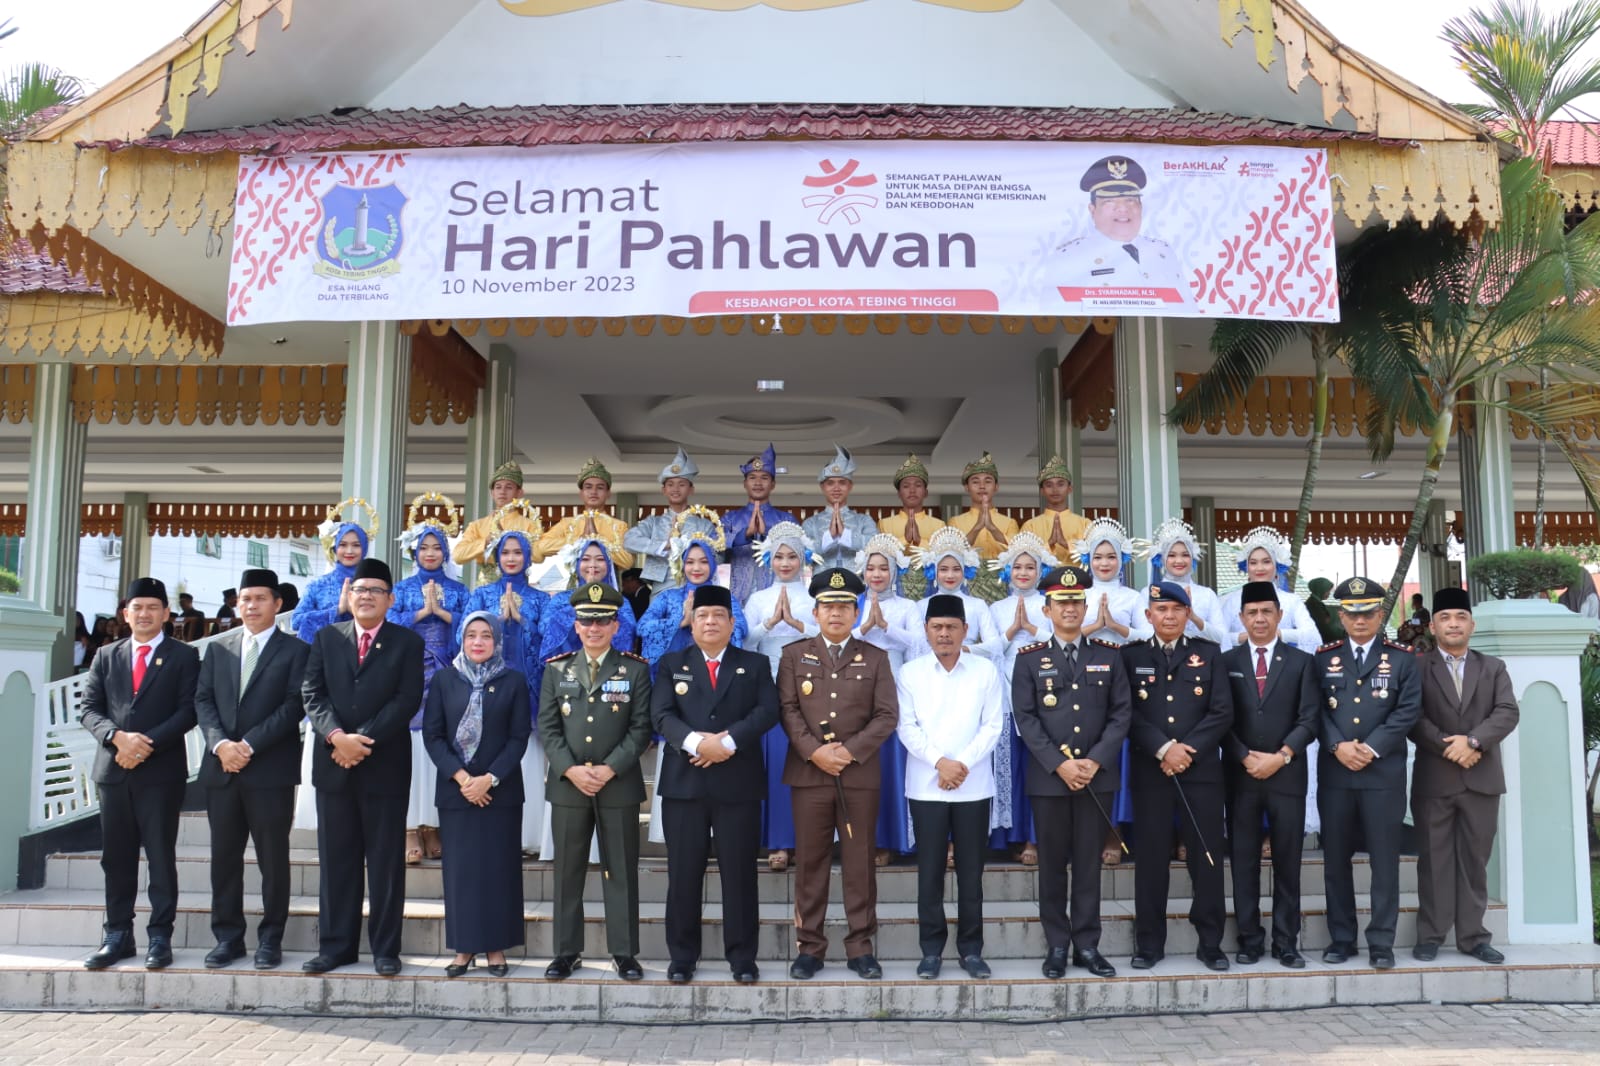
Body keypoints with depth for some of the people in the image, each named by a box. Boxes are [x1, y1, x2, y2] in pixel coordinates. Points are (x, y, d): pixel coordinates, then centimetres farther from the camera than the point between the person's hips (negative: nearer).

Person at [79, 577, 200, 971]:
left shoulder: (184, 656, 3)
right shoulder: (106, 656, 13)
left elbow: (188, 711, -5)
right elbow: (89, 709, 6)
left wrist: (148, 744, -16)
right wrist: (117, 736, -13)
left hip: (162, 770, -4)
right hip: (113, 769, 4)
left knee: (161, 855, 0)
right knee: (116, 857, 8)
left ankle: (160, 937, 6)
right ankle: (118, 936, 16)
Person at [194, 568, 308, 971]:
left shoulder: (295, 650, 1)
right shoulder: (218, 647, 13)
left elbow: (294, 706, -7)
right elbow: (203, 700, 8)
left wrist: (250, 744, -14)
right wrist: (219, 744, -8)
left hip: (271, 769, -4)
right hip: (222, 768, 4)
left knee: (273, 857, 3)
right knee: (224, 856, 9)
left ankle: (270, 938, 13)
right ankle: (228, 937, 18)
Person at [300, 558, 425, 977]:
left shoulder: (407, 642, 3)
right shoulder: (326, 637, 11)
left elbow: (407, 700, -7)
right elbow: (313, 694, 2)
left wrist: (364, 740, -15)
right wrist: (337, 735, -14)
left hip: (385, 765, -2)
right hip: (333, 764, 3)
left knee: (386, 861, 3)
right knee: (336, 860, 8)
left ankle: (385, 949, 10)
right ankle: (335, 946, 17)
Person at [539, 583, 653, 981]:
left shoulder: (635, 669, 2)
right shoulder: (557, 669, 8)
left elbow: (641, 728, -3)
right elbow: (547, 727, 3)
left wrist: (610, 769, -13)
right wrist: (570, 770, -11)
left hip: (619, 784, -2)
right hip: (567, 783, 2)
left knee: (621, 870, 4)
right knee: (568, 870, 8)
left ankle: (625, 952, 12)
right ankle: (566, 951, 18)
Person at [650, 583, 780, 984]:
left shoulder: (755, 664, 10)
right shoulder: (671, 664, 10)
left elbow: (768, 711, -5)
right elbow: (661, 715, -3)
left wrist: (728, 741, -18)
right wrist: (696, 741, -21)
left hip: (739, 784, 0)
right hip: (684, 783, 1)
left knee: (739, 872, 3)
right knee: (683, 873, 5)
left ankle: (742, 957, 13)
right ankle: (682, 956, 17)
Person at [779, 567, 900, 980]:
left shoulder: (875, 658, 8)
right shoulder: (794, 655, 9)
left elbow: (887, 715, 0)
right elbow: (788, 709, 0)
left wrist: (850, 751, -11)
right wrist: (814, 751, -13)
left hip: (860, 774, 0)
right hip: (808, 772, 0)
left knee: (860, 862, 4)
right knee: (810, 862, 4)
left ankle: (860, 947, 13)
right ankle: (809, 946, 12)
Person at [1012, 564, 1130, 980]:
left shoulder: (1109, 655, 7)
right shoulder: (1029, 659, 3)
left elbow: (1122, 713, 2)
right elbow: (1025, 718, -3)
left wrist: (1094, 761, -10)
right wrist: (1060, 764, -12)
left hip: (1097, 775, 1)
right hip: (1048, 777, -1)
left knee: (1089, 863, 6)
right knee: (1053, 863, 5)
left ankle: (1087, 945, 14)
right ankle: (1057, 945, 14)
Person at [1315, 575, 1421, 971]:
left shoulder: (1403, 659, 6)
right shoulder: (1323, 658, 9)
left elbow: (1408, 711, -3)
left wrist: (1371, 748, -12)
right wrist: (1338, 746, -12)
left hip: (1384, 773, -1)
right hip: (1334, 772, 2)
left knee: (1385, 861, 2)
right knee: (1336, 860, 7)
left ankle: (1382, 942, 10)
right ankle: (1341, 938, 17)